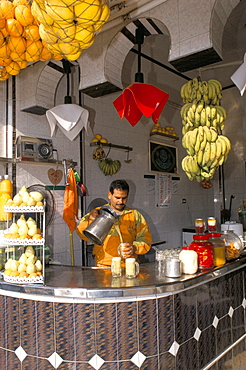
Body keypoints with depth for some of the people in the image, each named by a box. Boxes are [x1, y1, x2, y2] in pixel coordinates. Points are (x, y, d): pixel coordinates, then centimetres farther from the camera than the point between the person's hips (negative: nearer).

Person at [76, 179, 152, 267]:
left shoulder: (135, 215, 15)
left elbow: (146, 238, 12)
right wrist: (90, 220, -23)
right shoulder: (99, 213, 9)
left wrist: (135, 247, -8)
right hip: (104, 265, -2)